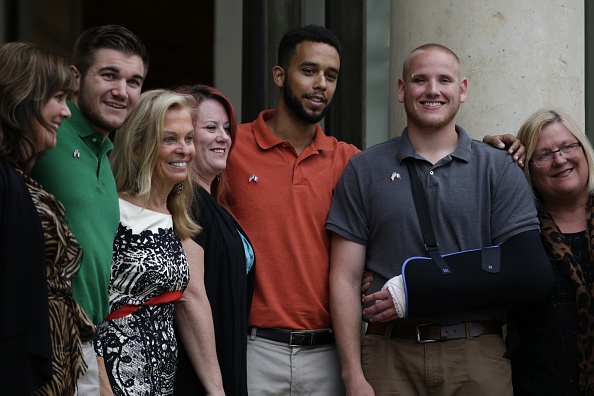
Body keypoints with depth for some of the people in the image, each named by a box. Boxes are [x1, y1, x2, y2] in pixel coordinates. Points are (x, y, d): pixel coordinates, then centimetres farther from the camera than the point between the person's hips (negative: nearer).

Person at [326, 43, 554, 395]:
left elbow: (522, 273, -4)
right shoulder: (364, 170, 7)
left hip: (477, 356, 0)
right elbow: (345, 279, 2)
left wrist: (418, 294, -10)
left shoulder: (500, 169, 5)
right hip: (389, 356, 0)